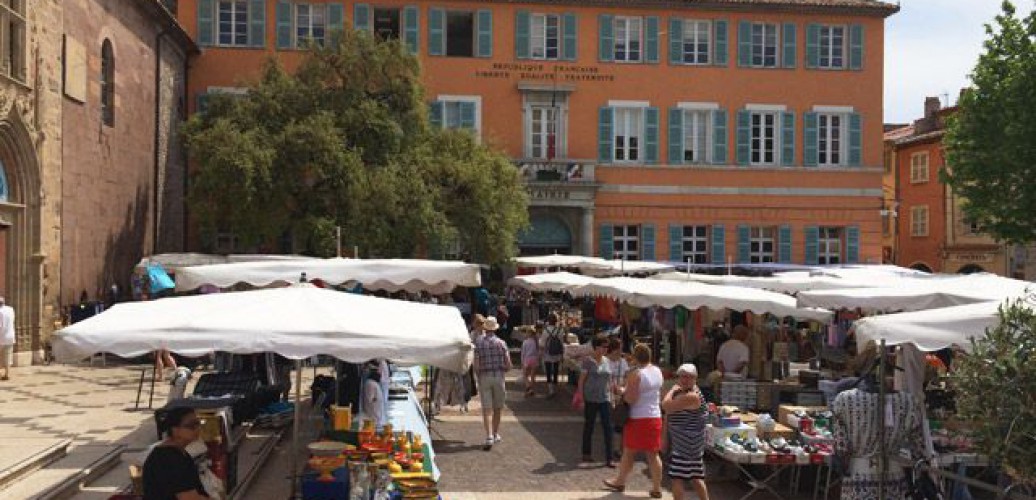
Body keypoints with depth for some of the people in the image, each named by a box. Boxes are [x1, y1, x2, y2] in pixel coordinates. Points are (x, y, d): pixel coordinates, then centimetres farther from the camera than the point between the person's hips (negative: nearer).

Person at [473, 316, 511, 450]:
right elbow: (508, 365, -2)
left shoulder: (478, 343, -2)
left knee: (487, 409, -3)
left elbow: (476, 365, -6)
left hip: (484, 377, -1)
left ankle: (489, 437, -17)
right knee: (497, 408, 16)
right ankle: (496, 434, 27)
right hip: (498, 376, 1)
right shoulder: (501, 343, 0)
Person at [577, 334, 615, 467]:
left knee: (608, 428, -3)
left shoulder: (607, 361, 8)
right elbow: (581, 380, -6)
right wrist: (581, 398, -10)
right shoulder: (588, 361, -7)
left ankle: (608, 459, -2)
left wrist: (611, 397, 12)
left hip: (605, 399, 4)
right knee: (588, 427, 8)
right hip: (590, 399, -4)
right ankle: (586, 454, 24)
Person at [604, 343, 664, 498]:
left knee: (628, 452, 10)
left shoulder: (635, 374, -18)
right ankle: (657, 488, 10)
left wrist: (622, 392, -3)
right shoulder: (658, 371, 5)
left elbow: (631, 399, -20)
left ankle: (620, 482, 24)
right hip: (655, 417, 6)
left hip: (638, 418, -6)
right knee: (653, 454, 9)